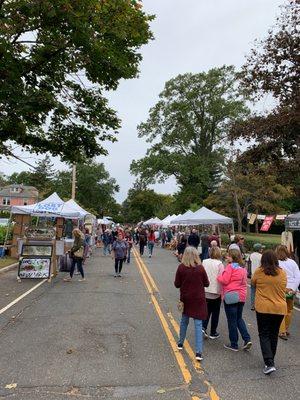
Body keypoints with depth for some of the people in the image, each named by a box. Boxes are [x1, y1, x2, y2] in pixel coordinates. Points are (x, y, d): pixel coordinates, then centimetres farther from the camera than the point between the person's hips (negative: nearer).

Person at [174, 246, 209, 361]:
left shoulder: (181, 267, -12)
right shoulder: (200, 268, -12)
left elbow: (177, 284, -7)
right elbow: (206, 283, -2)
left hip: (186, 298, 2)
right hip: (198, 300, -1)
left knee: (184, 321, 21)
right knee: (198, 324, 5)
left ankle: (180, 343, 36)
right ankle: (199, 352, 3)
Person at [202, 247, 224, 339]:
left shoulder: (204, 262, -3)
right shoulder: (219, 264, -14)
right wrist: (222, 293, -8)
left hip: (205, 292, 3)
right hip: (215, 292, -3)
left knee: (207, 311, 21)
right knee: (215, 313, 13)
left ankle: (203, 327, 5)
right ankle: (213, 333, 23)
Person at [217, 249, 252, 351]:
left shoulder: (230, 266, -14)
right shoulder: (243, 268, 9)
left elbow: (224, 280, -17)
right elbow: (244, 281, 15)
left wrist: (219, 277, 1)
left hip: (230, 296, -7)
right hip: (241, 296, 7)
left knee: (232, 321, 5)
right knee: (239, 318, 21)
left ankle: (234, 345, 14)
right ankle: (247, 339, 10)